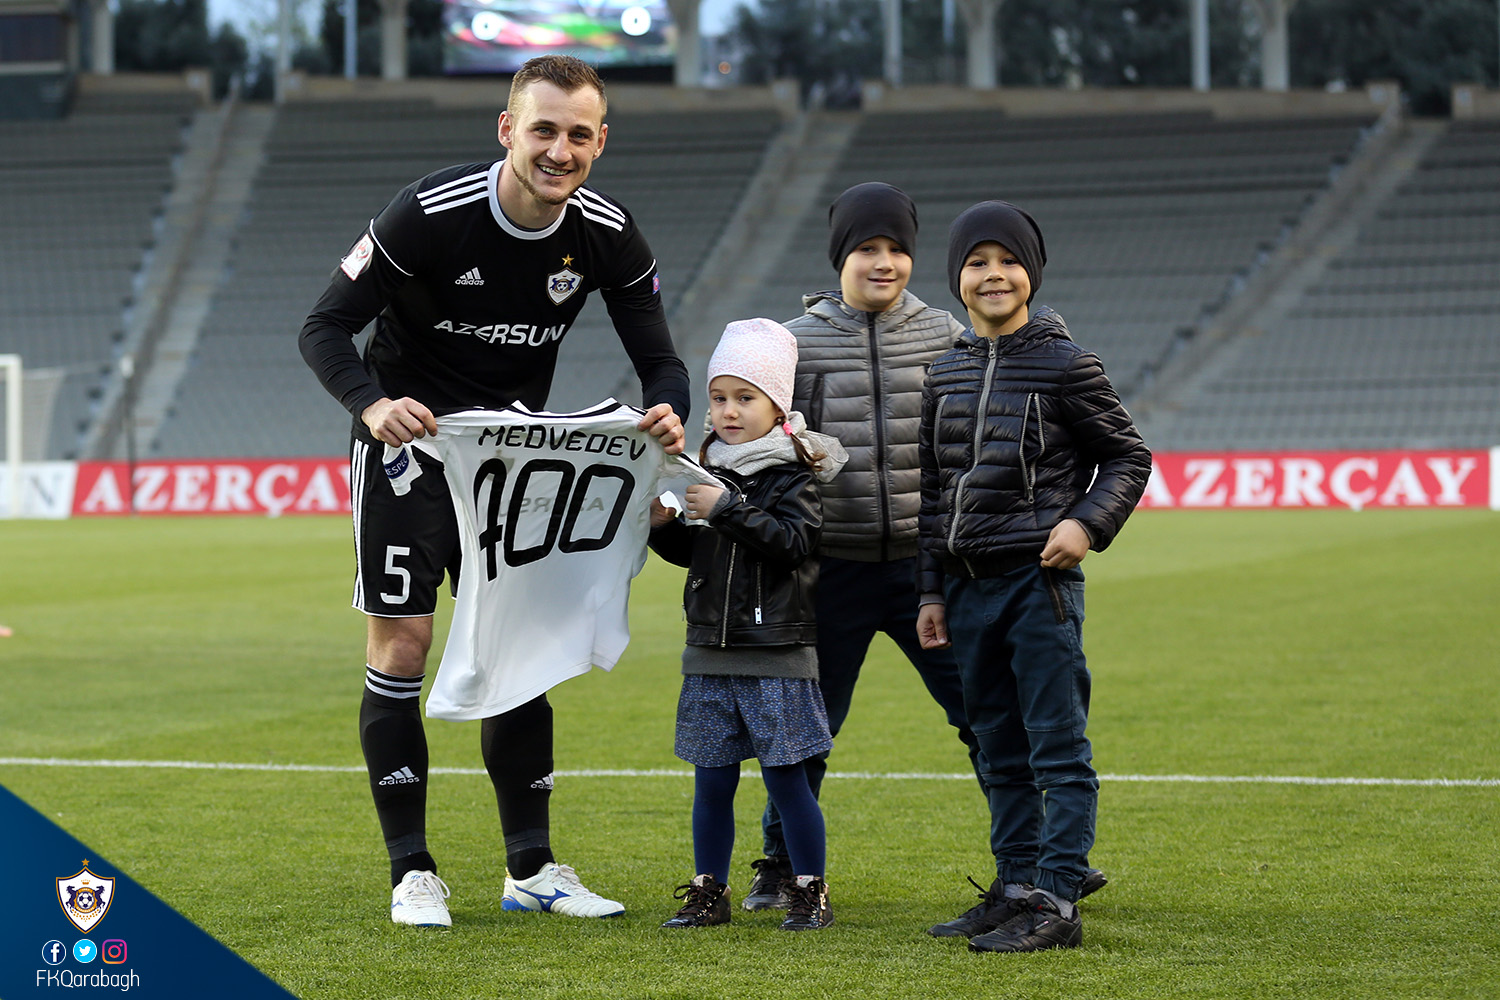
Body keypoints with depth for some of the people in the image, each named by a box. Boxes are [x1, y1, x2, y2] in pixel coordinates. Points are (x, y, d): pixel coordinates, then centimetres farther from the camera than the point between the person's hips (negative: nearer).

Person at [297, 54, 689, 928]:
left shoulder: (610, 237, -10)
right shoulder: (429, 215, -22)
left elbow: (660, 360, -4)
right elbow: (326, 327, -18)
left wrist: (668, 412, -28)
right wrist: (374, 406, -37)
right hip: (411, 444, -4)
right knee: (402, 645, -7)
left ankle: (531, 869, 14)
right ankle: (413, 873, 2)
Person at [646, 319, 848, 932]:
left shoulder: (794, 473, -5)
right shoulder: (710, 471, 10)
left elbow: (796, 541, -20)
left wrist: (727, 509, -23)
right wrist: (663, 526, -1)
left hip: (777, 656, -5)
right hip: (710, 653, 5)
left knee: (786, 777, -2)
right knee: (711, 781, 8)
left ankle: (809, 894, 7)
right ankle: (709, 893, 16)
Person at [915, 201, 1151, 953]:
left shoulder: (1064, 365, -3)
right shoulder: (945, 377, 12)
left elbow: (1128, 457, 1)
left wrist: (1086, 524, -15)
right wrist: (931, 592, 13)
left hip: (1040, 581, -6)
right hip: (970, 583, 6)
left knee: (1058, 749, -5)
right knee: (1001, 753, 11)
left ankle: (1058, 903, -6)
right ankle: (1016, 887, 18)